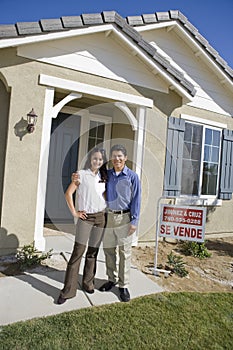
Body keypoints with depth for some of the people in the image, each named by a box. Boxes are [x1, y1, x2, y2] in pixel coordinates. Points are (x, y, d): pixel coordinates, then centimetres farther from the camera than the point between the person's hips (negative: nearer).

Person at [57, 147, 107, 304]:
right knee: (78, 251, -5)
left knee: (93, 252, 12)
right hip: (85, 217, -4)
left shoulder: (103, 177, 12)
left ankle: (88, 283, 28)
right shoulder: (82, 174, -1)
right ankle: (68, 290, 5)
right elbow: (68, 193, -5)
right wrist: (74, 212, -7)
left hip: (101, 218, 4)